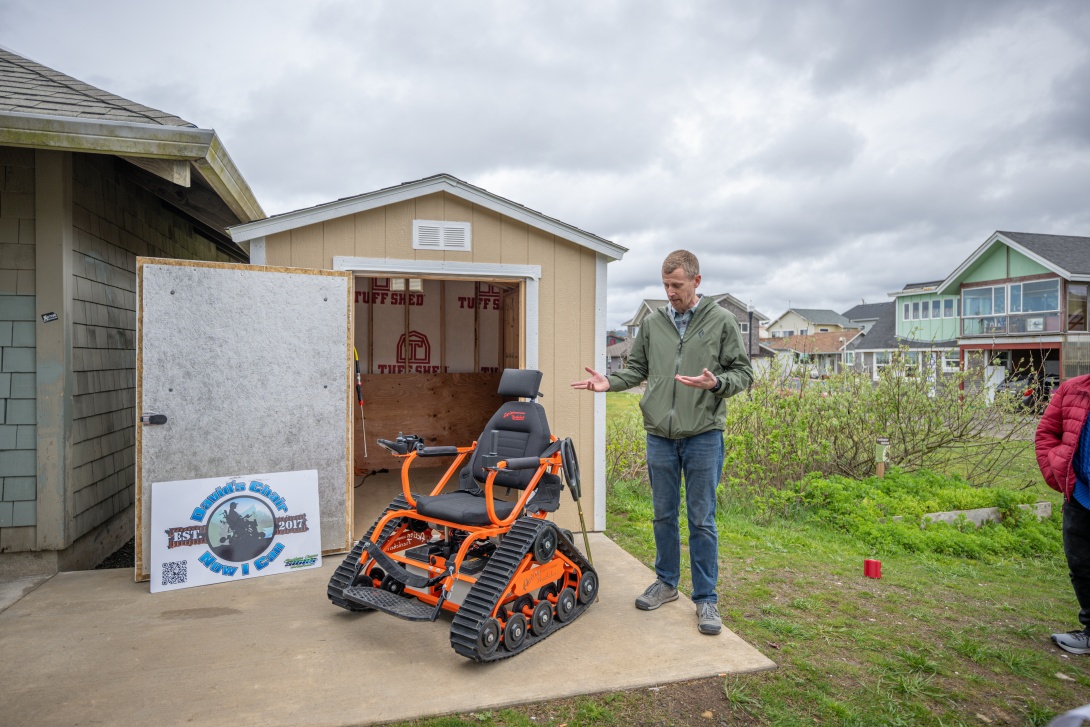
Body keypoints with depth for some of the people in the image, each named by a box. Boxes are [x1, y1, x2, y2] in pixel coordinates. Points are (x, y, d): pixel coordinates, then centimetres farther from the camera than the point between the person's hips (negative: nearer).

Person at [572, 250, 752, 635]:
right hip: (659, 435, 3)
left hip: (703, 435, -3)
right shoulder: (652, 323, 7)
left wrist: (716, 382, -22)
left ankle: (706, 598, 19)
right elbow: (636, 370, 13)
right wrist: (609, 382, -6)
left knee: (702, 520, 4)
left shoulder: (722, 322, -2)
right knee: (664, 515, 15)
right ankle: (666, 583, 33)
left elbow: (743, 373, -1)